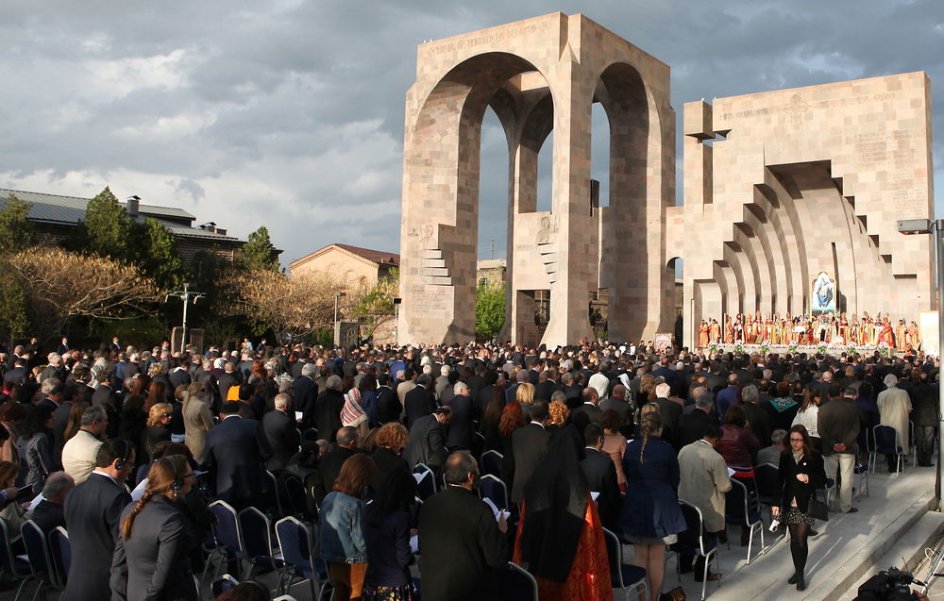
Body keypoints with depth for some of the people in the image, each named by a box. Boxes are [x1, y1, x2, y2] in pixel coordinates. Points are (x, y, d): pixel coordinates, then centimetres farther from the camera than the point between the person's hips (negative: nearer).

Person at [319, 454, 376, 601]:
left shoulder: (328, 498, -5)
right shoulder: (354, 506, -26)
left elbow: (320, 532, 6)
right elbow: (362, 542, -22)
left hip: (332, 563, 6)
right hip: (353, 566, -6)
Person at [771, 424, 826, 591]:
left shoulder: (814, 457, -9)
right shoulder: (785, 456, 0)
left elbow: (823, 480, -5)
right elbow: (780, 480, 4)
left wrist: (809, 479, -24)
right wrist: (776, 503, 1)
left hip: (806, 505, -3)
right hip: (790, 504, 3)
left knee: (801, 540, -5)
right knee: (794, 539, 12)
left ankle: (800, 574, 9)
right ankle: (797, 571, 26)